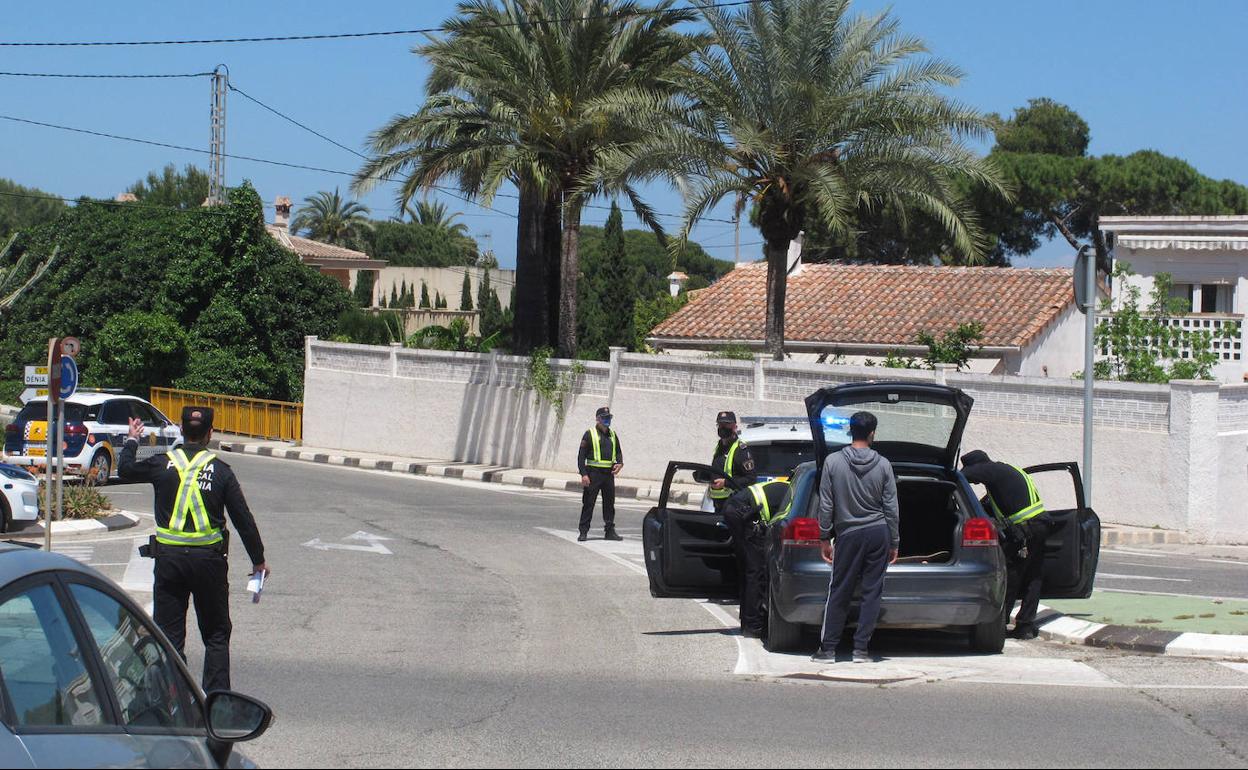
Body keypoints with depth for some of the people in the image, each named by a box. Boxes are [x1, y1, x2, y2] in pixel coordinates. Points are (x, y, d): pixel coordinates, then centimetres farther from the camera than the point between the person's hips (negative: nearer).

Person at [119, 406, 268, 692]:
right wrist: (258, 560, 10)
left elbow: (126, 469, 18)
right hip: (209, 559, 0)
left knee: (169, 633, 8)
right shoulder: (221, 471, -3)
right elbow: (243, 519, 0)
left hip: (169, 558, 0)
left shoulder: (162, 464, -2)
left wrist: (132, 441, 37)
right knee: (216, 635, 11)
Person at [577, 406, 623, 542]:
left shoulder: (612, 435, 15)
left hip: (609, 474, 5)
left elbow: (618, 452, 22)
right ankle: (583, 532, 0)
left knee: (609, 503, 9)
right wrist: (583, 474, -15)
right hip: (593, 473, -5)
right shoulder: (590, 434, -2)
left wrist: (619, 463, -1)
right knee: (588, 503, -4)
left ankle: (610, 531, 17)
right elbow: (581, 456, -6)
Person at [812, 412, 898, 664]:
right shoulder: (883, 465, -2)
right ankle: (861, 648, 4)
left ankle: (828, 648, 5)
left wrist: (824, 538, 6)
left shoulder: (833, 462, -5)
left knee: (838, 593, 5)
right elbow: (891, 508, 1)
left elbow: (826, 505, -3)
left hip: (849, 534, -1)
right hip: (879, 532, 1)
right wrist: (894, 543, 9)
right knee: (872, 592, 5)